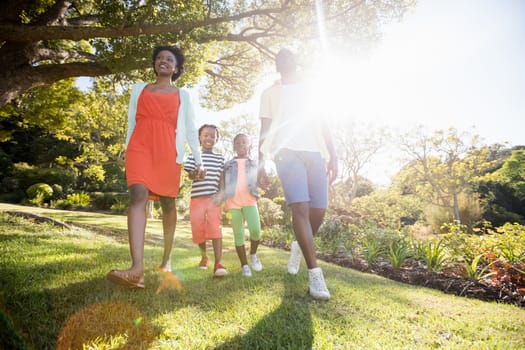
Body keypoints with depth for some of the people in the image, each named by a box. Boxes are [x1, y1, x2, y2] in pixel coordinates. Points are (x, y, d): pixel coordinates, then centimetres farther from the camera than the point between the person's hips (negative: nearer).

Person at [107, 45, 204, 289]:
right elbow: (131, 123, 19)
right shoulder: (139, 89, 20)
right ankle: (137, 268, -31)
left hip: (168, 151, 0)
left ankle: (167, 259, 20)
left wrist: (198, 161, 8)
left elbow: (190, 129, 14)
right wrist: (128, 152, 12)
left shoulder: (182, 95, 18)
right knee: (138, 196, -20)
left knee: (167, 204, 3)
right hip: (140, 147, 0)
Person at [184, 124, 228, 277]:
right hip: (197, 197, 1)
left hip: (213, 197, -1)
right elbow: (189, 173, 2)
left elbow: (221, 178, 9)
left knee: (215, 228, -15)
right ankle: (204, 256, 31)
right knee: (198, 230, 6)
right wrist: (195, 175, -22)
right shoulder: (193, 156, 11)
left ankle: (218, 263, -17)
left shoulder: (220, 158, 13)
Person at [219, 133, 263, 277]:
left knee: (255, 230, -16)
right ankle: (244, 265, 13)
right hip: (233, 202, 0)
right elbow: (223, 184, 14)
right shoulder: (228, 164, 17)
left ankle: (253, 254, 14)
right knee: (238, 234, 2)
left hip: (250, 201, 0)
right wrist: (220, 197, -2)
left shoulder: (254, 163, 18)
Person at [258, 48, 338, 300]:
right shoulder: (270, 93, 18)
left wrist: (332, 155, 6)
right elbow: (265, 130, 12)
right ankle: (315, 273, -15)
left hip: (315, 152, 3)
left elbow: (323, 126, 19)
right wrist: (261, 165, 2)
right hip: (286, 152, -3)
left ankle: (299, 246, 28)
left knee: (318, 210, -3)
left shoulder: (310, 91, 26)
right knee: (300, 208, -18)